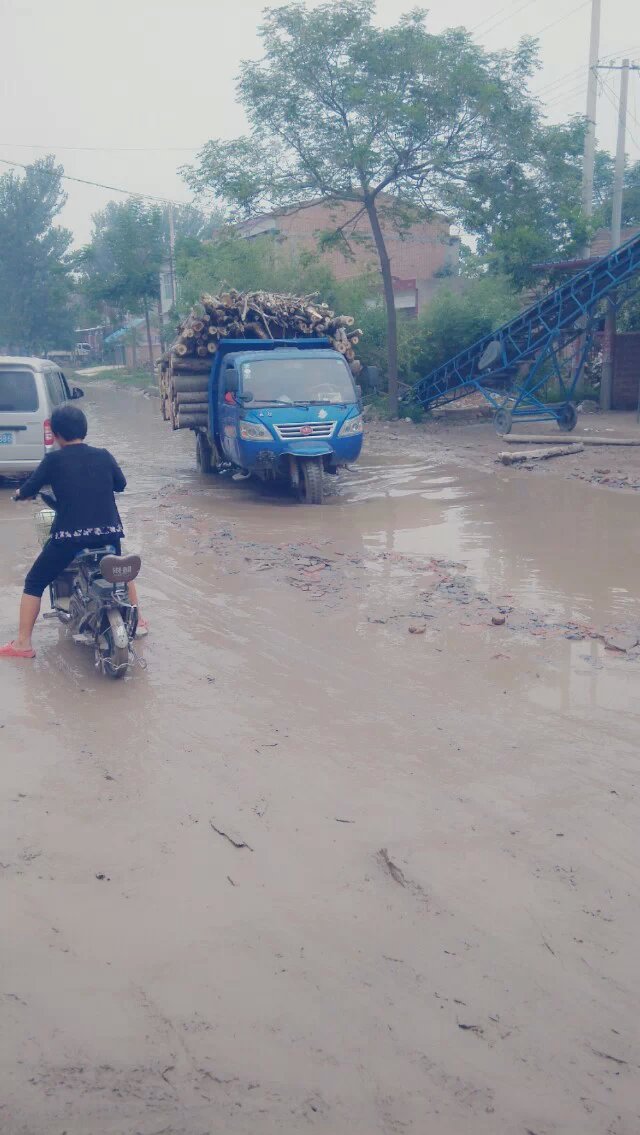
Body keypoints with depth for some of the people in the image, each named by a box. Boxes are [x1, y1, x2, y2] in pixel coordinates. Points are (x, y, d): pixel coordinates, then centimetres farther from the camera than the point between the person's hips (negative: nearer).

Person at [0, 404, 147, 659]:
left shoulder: (53, 460, -3)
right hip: (108, 533, 4)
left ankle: (23, 644, 10)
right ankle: (137, 621, 41)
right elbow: (121, 484, 20)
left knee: (34, 582, 12)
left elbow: (27, 491, 1)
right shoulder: (103, 456, 5)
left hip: (69, 536, -4)